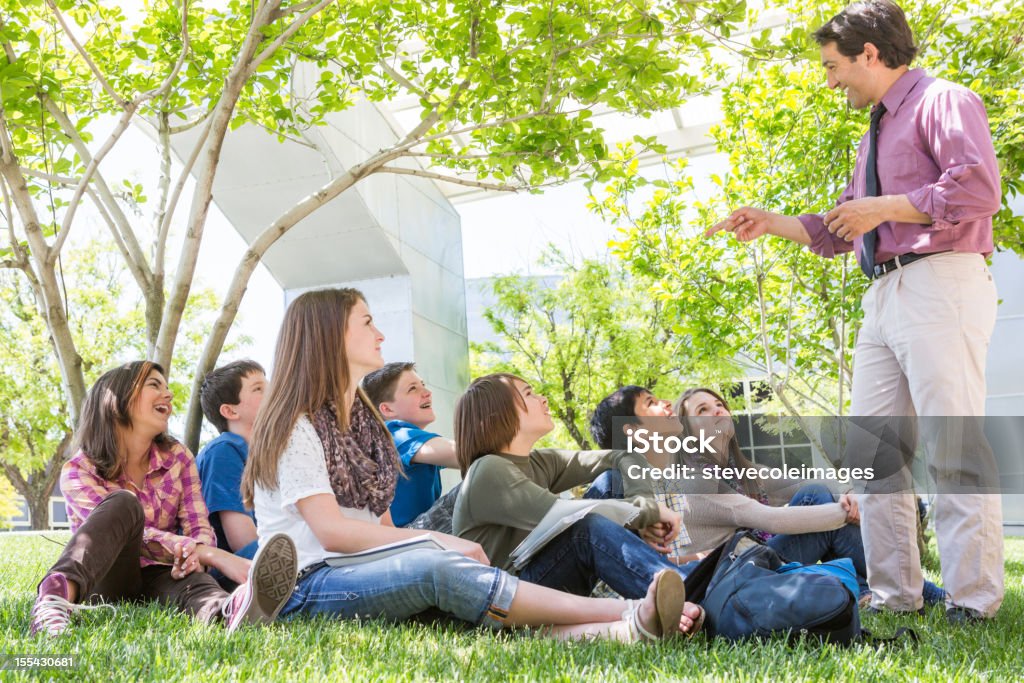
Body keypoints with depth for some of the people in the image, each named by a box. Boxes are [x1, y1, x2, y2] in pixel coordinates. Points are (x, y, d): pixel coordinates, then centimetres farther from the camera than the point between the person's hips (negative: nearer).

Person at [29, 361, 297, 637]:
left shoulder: (178, 458, 8)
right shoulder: (78, 471, -6)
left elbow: (199, 528, -1)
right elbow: (136, 536, -20)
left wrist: (197, 554, -28)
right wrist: (216, 556, -33)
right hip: (101, 582, -2)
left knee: (192, 583, -34)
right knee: (124, 504, -28)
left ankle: (229, 611, -71)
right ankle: (57, 596, -54)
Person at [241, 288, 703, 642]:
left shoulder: (363, 420, 21)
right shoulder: (295, 426, -4)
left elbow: (379, 523, 14)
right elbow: (331, 530, -15)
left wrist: (440, 547, -6)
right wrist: (440, 542, -18)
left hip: (365, 573, 6)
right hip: (306, 589, -6)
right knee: (438, 568, -33)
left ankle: (622, 630, -50)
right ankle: (625, 612, -41)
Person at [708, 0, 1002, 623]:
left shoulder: (943, 102, -1)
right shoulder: (875, 134, 27)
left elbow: (979, 188, -17)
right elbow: (838, 233, 31)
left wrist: (882, 209, -11)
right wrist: (770, 223, 24)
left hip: (940, 285, -9)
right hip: (885, 293, 10)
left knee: (955, 445, -10)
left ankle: (975, 602, -5)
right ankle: (894, 593, 12)